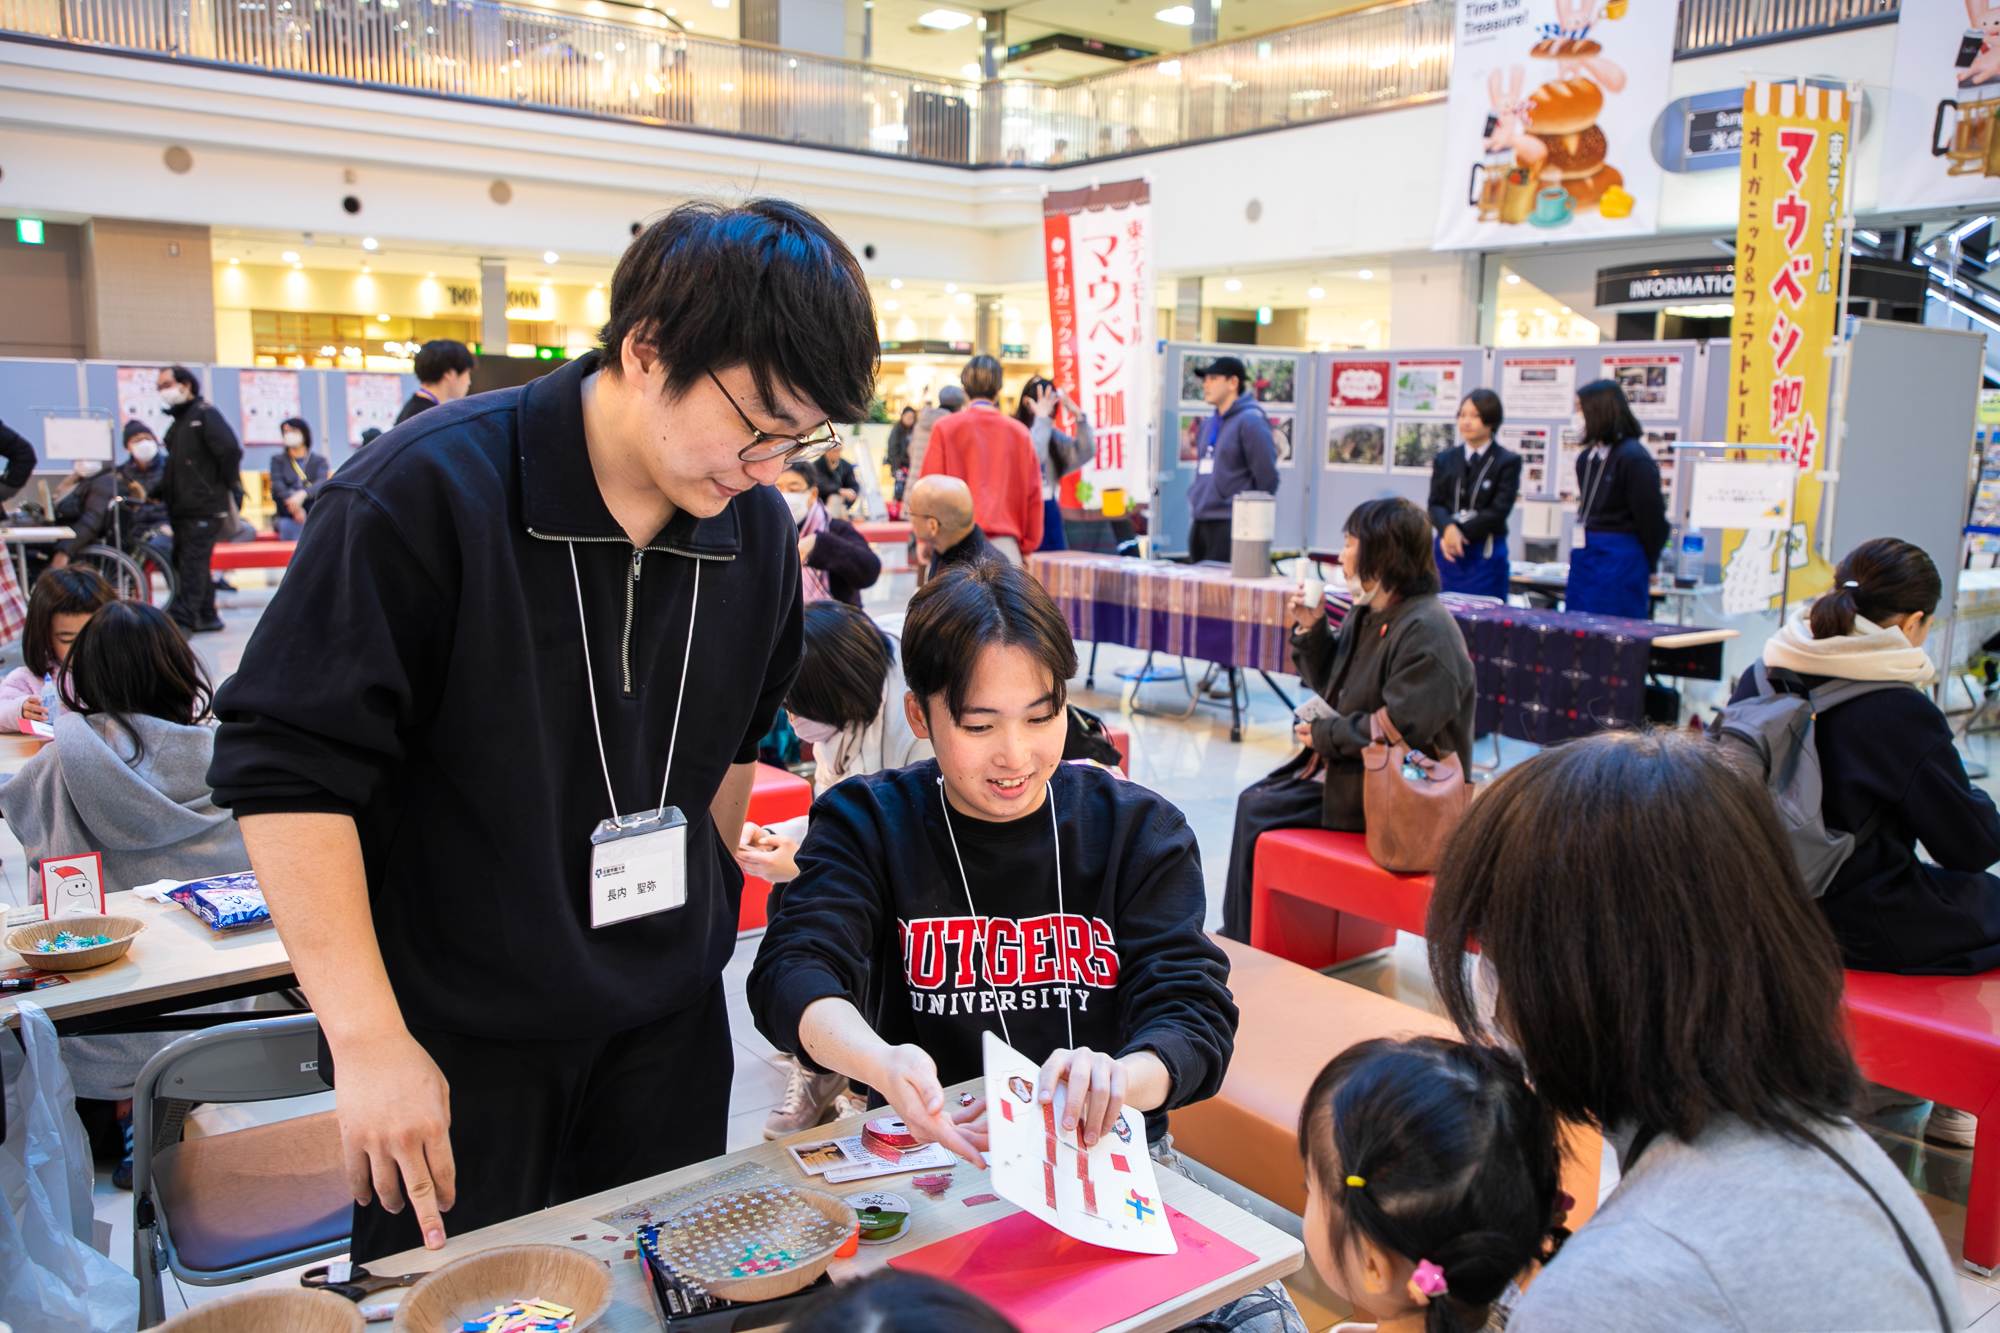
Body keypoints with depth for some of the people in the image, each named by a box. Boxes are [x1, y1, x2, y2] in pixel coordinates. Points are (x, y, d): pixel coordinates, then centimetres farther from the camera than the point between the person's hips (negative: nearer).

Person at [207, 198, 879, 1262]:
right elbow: (286, 770, -18)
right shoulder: (425, 493, -19)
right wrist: (369, 1039, -19)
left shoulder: (757, 527, -1)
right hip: (456, 1045, -4)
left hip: (668, 1035, 5)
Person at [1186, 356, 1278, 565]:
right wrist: (1195, 499, 17)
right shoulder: (1211, 424, 17)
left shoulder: (1250, 420, -9)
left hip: (1229, 526, -9)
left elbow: (1267, 477, -13)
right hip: (1201, 524, 9)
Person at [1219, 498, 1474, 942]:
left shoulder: (1425, 631, -22)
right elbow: (1331, 686, 19)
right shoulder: (1368, 614, 10)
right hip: (1350, 766, 10)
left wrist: (1323, 735, -15)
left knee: (1259, 813, -12)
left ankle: (1244, 951, 3)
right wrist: (1310, 630, 3)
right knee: (1253, 800, 1)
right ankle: (1236, 936, 6)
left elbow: (1401, 728, -27)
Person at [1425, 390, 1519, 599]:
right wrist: (1448, 528, -17)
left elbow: (1498, 511, -9)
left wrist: (1460, 531, -14)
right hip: (1448, 552, 3)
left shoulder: (1508, 461, -1)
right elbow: (1435, 503, 4)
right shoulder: (1445, 459, 12)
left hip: (1486, 556, -3)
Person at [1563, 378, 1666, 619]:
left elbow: (1651, 516, -9)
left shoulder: (1633, 458, -12)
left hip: (1620, 561, -8)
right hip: (1584, 558, 8)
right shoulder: (1587, 457, 13)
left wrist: (1645, 566, 1)